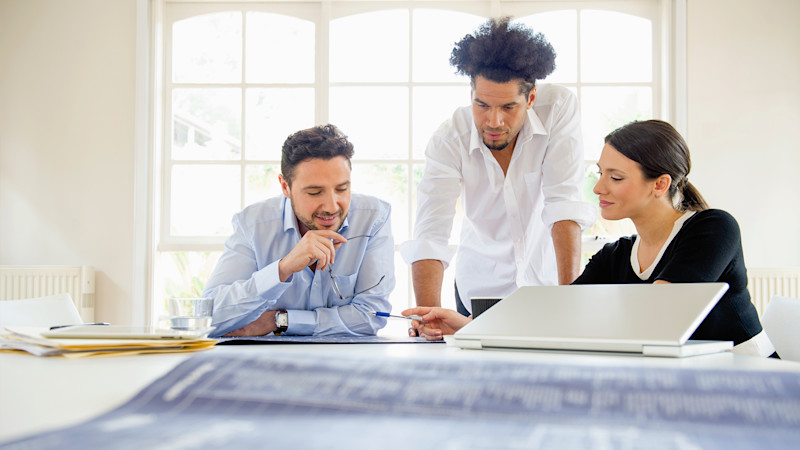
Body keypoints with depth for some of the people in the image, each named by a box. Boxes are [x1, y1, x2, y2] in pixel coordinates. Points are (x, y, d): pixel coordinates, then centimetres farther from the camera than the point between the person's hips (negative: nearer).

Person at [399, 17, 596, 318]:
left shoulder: (559, 107, -19)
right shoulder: (448, 140, -19)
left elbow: (564, 206, -23)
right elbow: (429, 237, -27)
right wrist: (430, 318, -42)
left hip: (546, 275, 0)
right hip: (482, 287, 0)